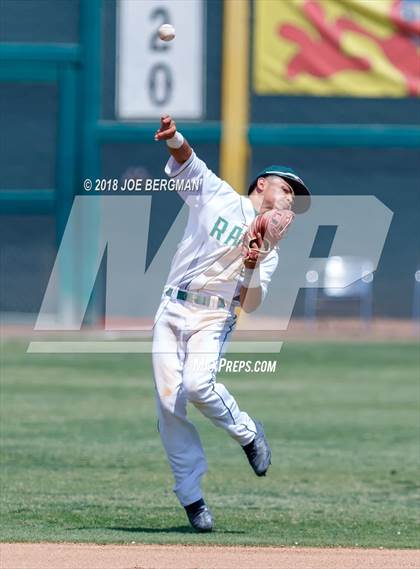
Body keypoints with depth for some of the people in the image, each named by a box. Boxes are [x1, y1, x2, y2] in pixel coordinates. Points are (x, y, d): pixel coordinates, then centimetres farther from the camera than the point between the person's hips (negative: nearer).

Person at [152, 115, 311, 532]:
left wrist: (252, 267, -14)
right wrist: (174, 138, -25)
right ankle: (191, 496, 1)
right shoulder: (216, 195, 9)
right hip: (172, 310, 0)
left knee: (198, 385, -27)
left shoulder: (270, 246, 13)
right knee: (168, 401, -8)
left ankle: (246, 433, 1)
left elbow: (251, 304, 4)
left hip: (214, 317, 0)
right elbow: (186, 162, -3)